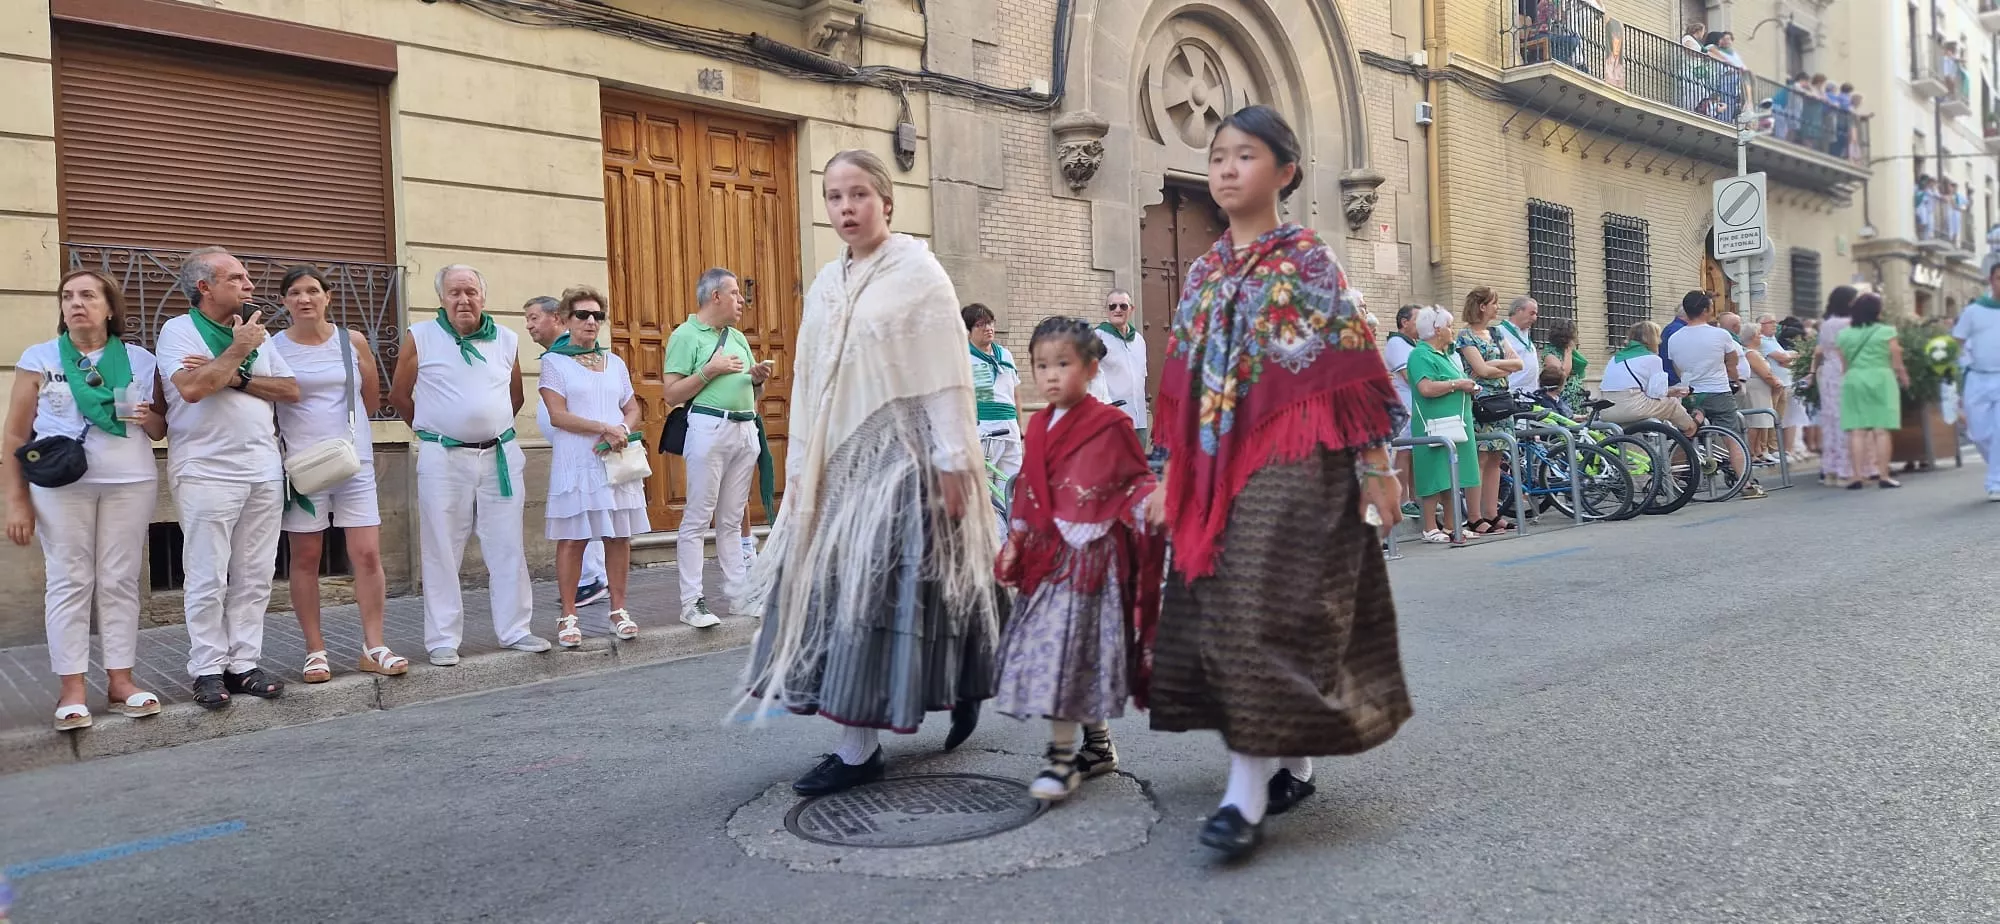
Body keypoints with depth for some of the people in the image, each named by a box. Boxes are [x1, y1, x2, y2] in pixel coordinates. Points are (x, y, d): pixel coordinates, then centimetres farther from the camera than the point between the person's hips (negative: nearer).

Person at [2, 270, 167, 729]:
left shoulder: (140, 360, 10)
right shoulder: (38, 359, 5)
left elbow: (161, 430, 16)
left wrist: (148, 419, -8)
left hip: (130, 484, 2)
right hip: (60, 486, -1)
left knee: (120, 581, 3)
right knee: (69, 582, -2)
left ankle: (121, 680, 9)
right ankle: (73, 690, 1)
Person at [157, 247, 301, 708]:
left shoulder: (255, 332, 14)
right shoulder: (178, 330, -1)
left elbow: (291, 390, 6)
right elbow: (192, 388, -18)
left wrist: (236, 379, -7)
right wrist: (238, 349, -10)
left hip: (263, 470, 5)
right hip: (207, 473, -5)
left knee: (254, 578, 6)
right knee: (208, 579, -2)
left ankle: (244, 664, 13)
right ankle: (208, 671, 6)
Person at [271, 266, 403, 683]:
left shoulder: (353, 342, 4)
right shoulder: (273, 348, -1)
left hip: (355, 461, 1)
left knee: (368, 555, -3)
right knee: (305, 559, 4)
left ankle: (373, 647, 5)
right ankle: (315, 650, 13)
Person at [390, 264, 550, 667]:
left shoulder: (506, 340, 7)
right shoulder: (421, 337, -2)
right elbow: (399, 395, 6)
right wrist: (430, 430, 13)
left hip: (501, 455, 3)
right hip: (443, 458, -3)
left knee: (508, 547, 7)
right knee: (442, 551, 2)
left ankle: (515, 630, 16)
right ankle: (443, 640, 9)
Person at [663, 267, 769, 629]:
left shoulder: (738, 338, 19)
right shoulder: (686, 335, -1)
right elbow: (672, 395, -8)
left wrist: (758, 379, 4)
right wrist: (709, 370, -14)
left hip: (745, 429, 7)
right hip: (709, 427, -7)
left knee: (732, 519, 10)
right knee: (698, 518, -6)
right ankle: (692, 602, -6)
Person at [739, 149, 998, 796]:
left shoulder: (917, 272, -5)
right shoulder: (824, 286, 14)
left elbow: (947, 374, -10)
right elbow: (810, 384, 15)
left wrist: (951, 462, -15)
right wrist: (799, 465, 12)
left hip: (903, 455, -7)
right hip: (842, 459, 7)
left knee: (879, 586, -7)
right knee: (834, 581, 4)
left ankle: (859, 749, 0)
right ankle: (856, 747, 13)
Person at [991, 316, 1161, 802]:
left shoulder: (1110, 425, -7)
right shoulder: (1039, 426, 13)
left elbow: (1137, 482, -2)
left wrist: (1149, 510, -21)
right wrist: (1015, 543, 14)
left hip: (1090, 556, -7)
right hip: (1047, 556, 7)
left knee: (1069, 646, -10)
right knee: (1054, 649, 10)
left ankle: (1062, 757, -4)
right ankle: (1098, 745, 24)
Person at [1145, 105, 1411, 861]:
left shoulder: (1308, 259, -4)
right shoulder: (1204, 271, 13)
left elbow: (1349, 370, -7)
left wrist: (1375, 469, -9)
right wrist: (1170, 478, 13)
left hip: (1290, 464, -6)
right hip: (1216, 466, 7)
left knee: (1265, 610, -10)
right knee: (1221, 613, 7)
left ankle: (1248, 792, -7)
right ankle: (1292, 767, 21)